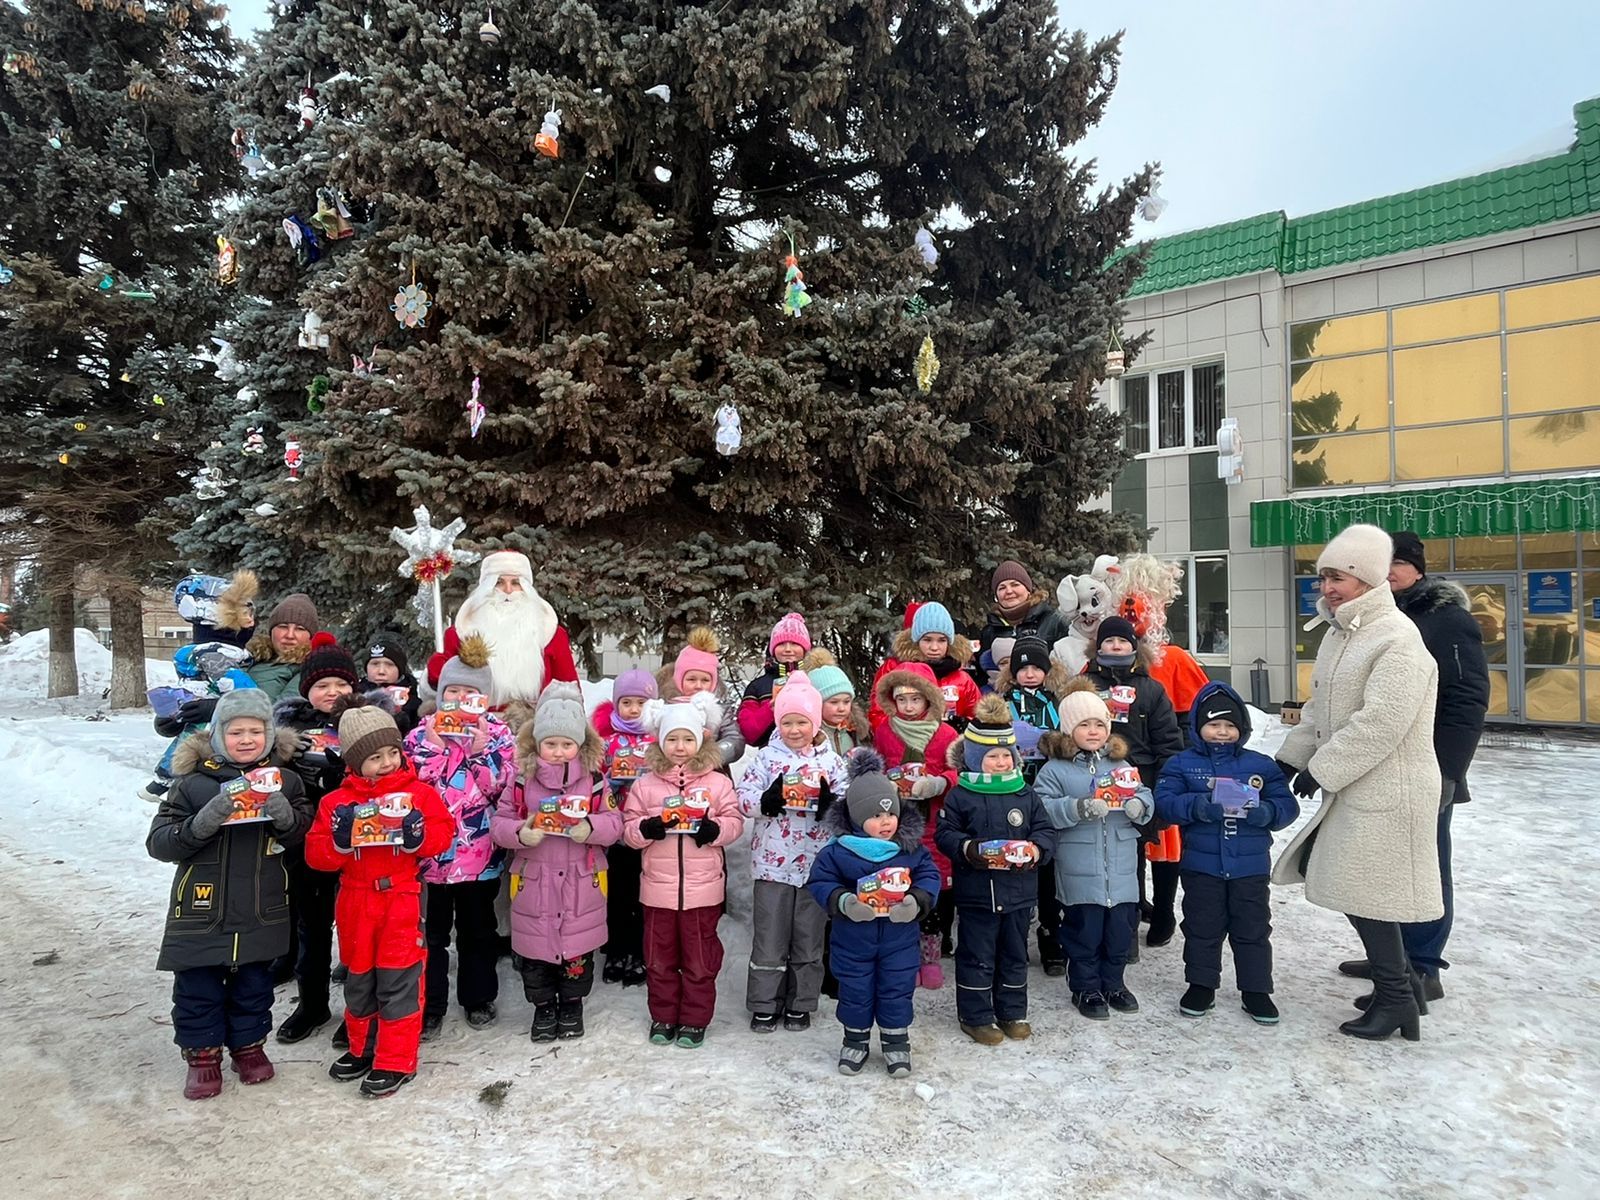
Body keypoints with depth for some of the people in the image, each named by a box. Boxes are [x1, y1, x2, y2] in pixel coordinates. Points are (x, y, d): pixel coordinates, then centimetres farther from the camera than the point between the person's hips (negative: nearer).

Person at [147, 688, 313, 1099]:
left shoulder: (284, 779, -1)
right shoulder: (192, 782, -8)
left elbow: (307, 833, 2)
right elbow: (158, 843, -9)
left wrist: (283, 814, -20)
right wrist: (203, 822, -28)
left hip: (262, 911, 2)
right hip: (201, 910, -1)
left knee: (254, 985, 16)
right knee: (198, 988, 10)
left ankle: (249, 1045, 35)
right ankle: (202, 1054, 30)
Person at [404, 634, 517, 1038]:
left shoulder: (498, 733, -2)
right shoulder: (422, 732, 0)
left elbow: (501, 786, -10)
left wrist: (478, 751, -21)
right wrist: (434, 745, -18)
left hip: (479, 850, 0)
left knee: (478, 928, 15)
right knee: (431, 929, 9)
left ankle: (478, 997, 30)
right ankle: (428, 1005, 23)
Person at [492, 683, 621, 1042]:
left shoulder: (594, 779, -4)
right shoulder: (524, 780, -3)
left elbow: (614, 821, -3)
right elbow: (500, 821, -1)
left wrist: (590, 828, -23)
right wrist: (520, 834, -20)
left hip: (581, 882, 0)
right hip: (534, 881, 1)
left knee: (578, 950, 11)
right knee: (535, 950, 11)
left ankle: (572, 1005, 34)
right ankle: (543, 1006, 33)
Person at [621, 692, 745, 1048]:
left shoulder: (717, 782, -3)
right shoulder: (645, 784, 0)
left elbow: (735, 821, -1)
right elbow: (629, 827, 1)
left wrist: (715, 829, -21)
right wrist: (647, 828, -20)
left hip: (703, 887, -1)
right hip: (658, 886, 1)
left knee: (700, 958, 10)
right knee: (659, 957, 14)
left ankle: (695, 1019, 26)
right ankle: (663, 1016, 31)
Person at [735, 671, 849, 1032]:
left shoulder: (831, 761, 1)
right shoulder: (766, 757, -1)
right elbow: (744, 797, -6)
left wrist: (831, 803, -22)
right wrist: (766, 801, -25)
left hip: (816, 863, 1)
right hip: (772, 863, -1)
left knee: (809, 938, 12)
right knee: (769, 938, 8)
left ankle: (800, 1004, 28)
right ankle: (764, 1005, 23)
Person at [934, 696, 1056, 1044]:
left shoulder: (1026, 795, 3)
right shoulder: (960, 796, -7)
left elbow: (1046, 830, 6)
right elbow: (944, 833, -6)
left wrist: (1037, 849, -14)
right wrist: (967, 848, -22)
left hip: (1019, 892, 4)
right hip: (976, 894, -4)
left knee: (1015, 956, 16)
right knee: (976, 957, 6)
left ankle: (1012, 1013, 32)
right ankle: (975, 1016, 21)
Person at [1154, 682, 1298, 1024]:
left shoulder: (1261, 765, 4)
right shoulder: (1182, 764, -2)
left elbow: (1287, 805, 1)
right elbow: (1164, 802, -11)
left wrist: (1266, 812, -20)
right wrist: (1197, 806, -28)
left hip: (1251, 866, 1)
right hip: (1201, 865, -1)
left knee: (1253, 930, 11)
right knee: (1202, 928, 9)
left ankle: (1256, 990, 25)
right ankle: (1201, 985, 24)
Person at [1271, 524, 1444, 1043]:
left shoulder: (1396, 638, -19)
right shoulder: (1339, 633, 10)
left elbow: (1379, 724, -25)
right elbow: (1320, 708, 17)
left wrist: (1321, 769, -19)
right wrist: (1291, 758, 12)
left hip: (1388, 790, -9)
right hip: (1350, 785, 9)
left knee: (1367, 891, -1)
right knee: (1332, 876, 13)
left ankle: (1395, 999, 17)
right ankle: (1402, 981, 29)